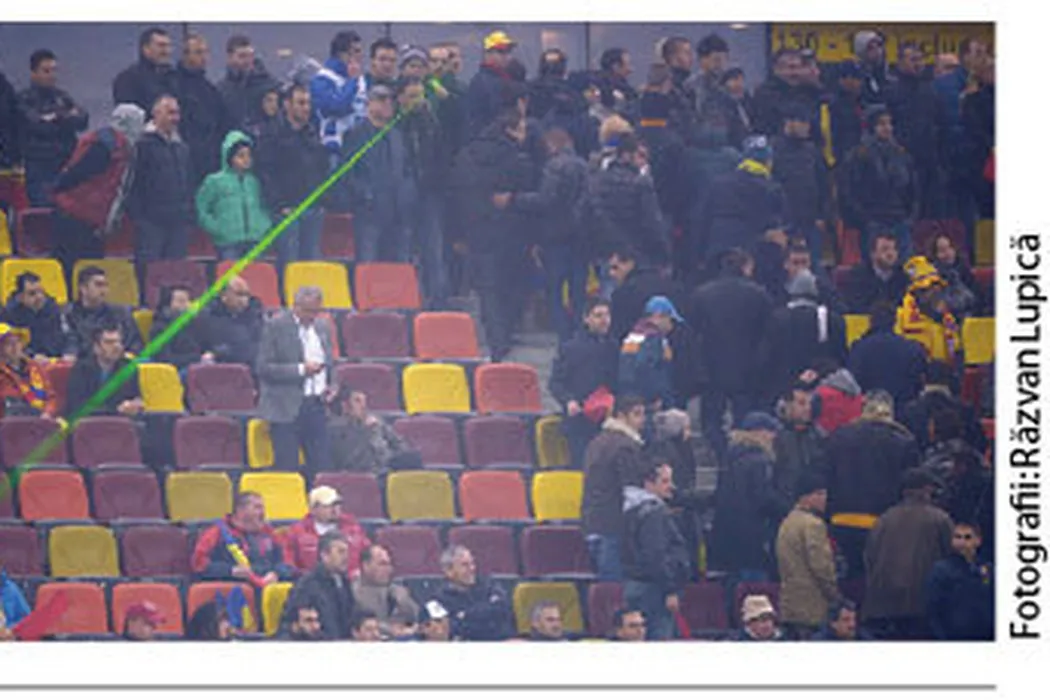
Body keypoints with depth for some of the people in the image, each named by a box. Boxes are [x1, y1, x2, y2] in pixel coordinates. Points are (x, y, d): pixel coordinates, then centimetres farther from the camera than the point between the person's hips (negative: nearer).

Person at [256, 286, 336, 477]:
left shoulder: (322, 328, 15)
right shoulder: (274, 327, -5)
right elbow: (263, 367, -11)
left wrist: (331, 385, 5)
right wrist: (301, 370, -18)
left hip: (317, 405, 5)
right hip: (287, 409, -5)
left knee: (322, 466, 1)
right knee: (287, 469, -5)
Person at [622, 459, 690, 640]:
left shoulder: (634, 509, 16)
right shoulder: (654, 512, -15)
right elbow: (658, 556, -20)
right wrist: (670, 591, -18)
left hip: (634, 583, 10)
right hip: (652, 588, -10)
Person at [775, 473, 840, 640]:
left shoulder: (787, 522, 18)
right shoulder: (813, 524, -12)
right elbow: (821, 566, -17)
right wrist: (836, 597, -6)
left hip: (789, 607, 10)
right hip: (811, 607, -10)